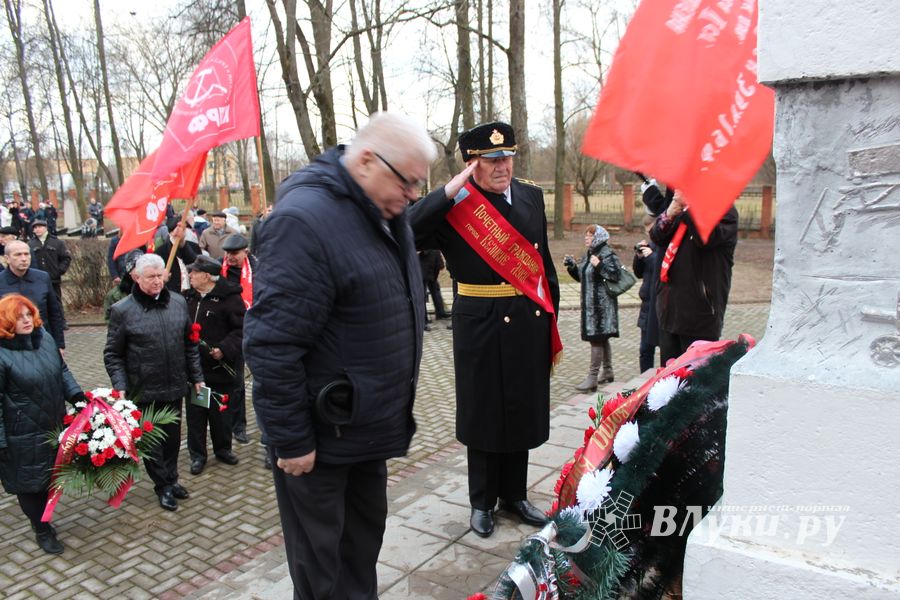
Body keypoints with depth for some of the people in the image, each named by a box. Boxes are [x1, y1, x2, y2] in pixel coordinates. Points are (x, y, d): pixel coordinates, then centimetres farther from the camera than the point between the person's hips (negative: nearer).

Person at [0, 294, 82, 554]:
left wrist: (76, 395, 1)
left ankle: (41, 520, 41)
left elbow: (62, 370, 14)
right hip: (22, 435, -6)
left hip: (54, 426, 6)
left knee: (49, 475, 19)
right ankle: (43, 531, 28)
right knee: (28, 481, 10)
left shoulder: (44, 338, 1)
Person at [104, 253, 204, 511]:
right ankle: (163, 485, 26)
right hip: (144, 391, -3)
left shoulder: (178, 303, 3)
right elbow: (112, 354, -4)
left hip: (175, 387, 4)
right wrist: (120, 387, -12)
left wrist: (196, 376, 9)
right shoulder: (122, 310, -8)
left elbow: (189, 343, 11)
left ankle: (171, 479, 35)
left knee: (173, 436, 17)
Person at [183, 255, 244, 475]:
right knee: (195, 412, 10)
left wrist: (224, 349, -23)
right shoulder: (189, 297, 8)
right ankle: (197, 454, 23)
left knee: (221, 411, 10)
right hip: (193, 366, 5)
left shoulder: (228, 298, -12)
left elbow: (241, 329, -14)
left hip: (219, 368, -5)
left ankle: (223, 448, 29)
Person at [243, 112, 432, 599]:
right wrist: (291, 441, -20)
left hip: (369, 425, 9)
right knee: (321, 560, 11)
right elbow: (272, 343, -26)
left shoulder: (385, 213, 5)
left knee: (365, 532, 24)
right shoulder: (305, 220, -24)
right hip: (320, 435, -8)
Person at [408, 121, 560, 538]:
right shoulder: (453, 206, -9)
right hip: (481, 326, -5)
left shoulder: (531, 197, 7)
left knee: (524, 409, 16)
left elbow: (544, 258, 14)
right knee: (483, 414, 10)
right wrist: (449, 191, -25)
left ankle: (514, 495, 35)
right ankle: (482, 502, 29)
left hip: (530, 322, 5)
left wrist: (551, 311, 14)